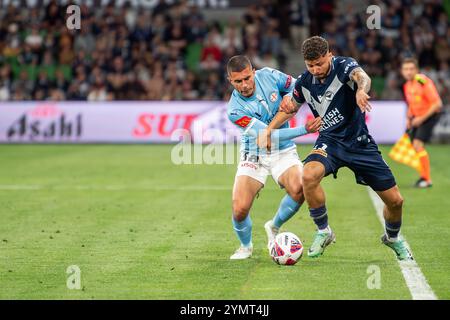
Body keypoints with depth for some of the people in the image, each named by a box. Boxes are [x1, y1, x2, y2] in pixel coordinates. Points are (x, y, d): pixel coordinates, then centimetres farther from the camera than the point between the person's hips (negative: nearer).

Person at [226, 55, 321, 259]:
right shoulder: (235, 110, -21)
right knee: (239, 209, -17)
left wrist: (290, 96, -17)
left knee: (298, 190, -28)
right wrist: (304, 130, -31)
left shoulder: (268, 76, -11)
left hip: (283, 151, 2)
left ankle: (274, 227, 4)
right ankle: (245, 246, 17)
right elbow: (268, 135, -24)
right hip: (254, 156, -2)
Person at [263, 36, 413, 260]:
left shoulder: (344, 65, -16)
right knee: (309, 175, -32)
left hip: (359, 142, -2)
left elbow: (362, 77, -40)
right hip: (330, 142, 2)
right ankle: (323, 232, -12)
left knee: (395, 200, -1)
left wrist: (361, 90, -64)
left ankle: (392, 239, 34)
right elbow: (292, 107, 19)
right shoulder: (304, 83, -3)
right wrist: (269, 130, 9)